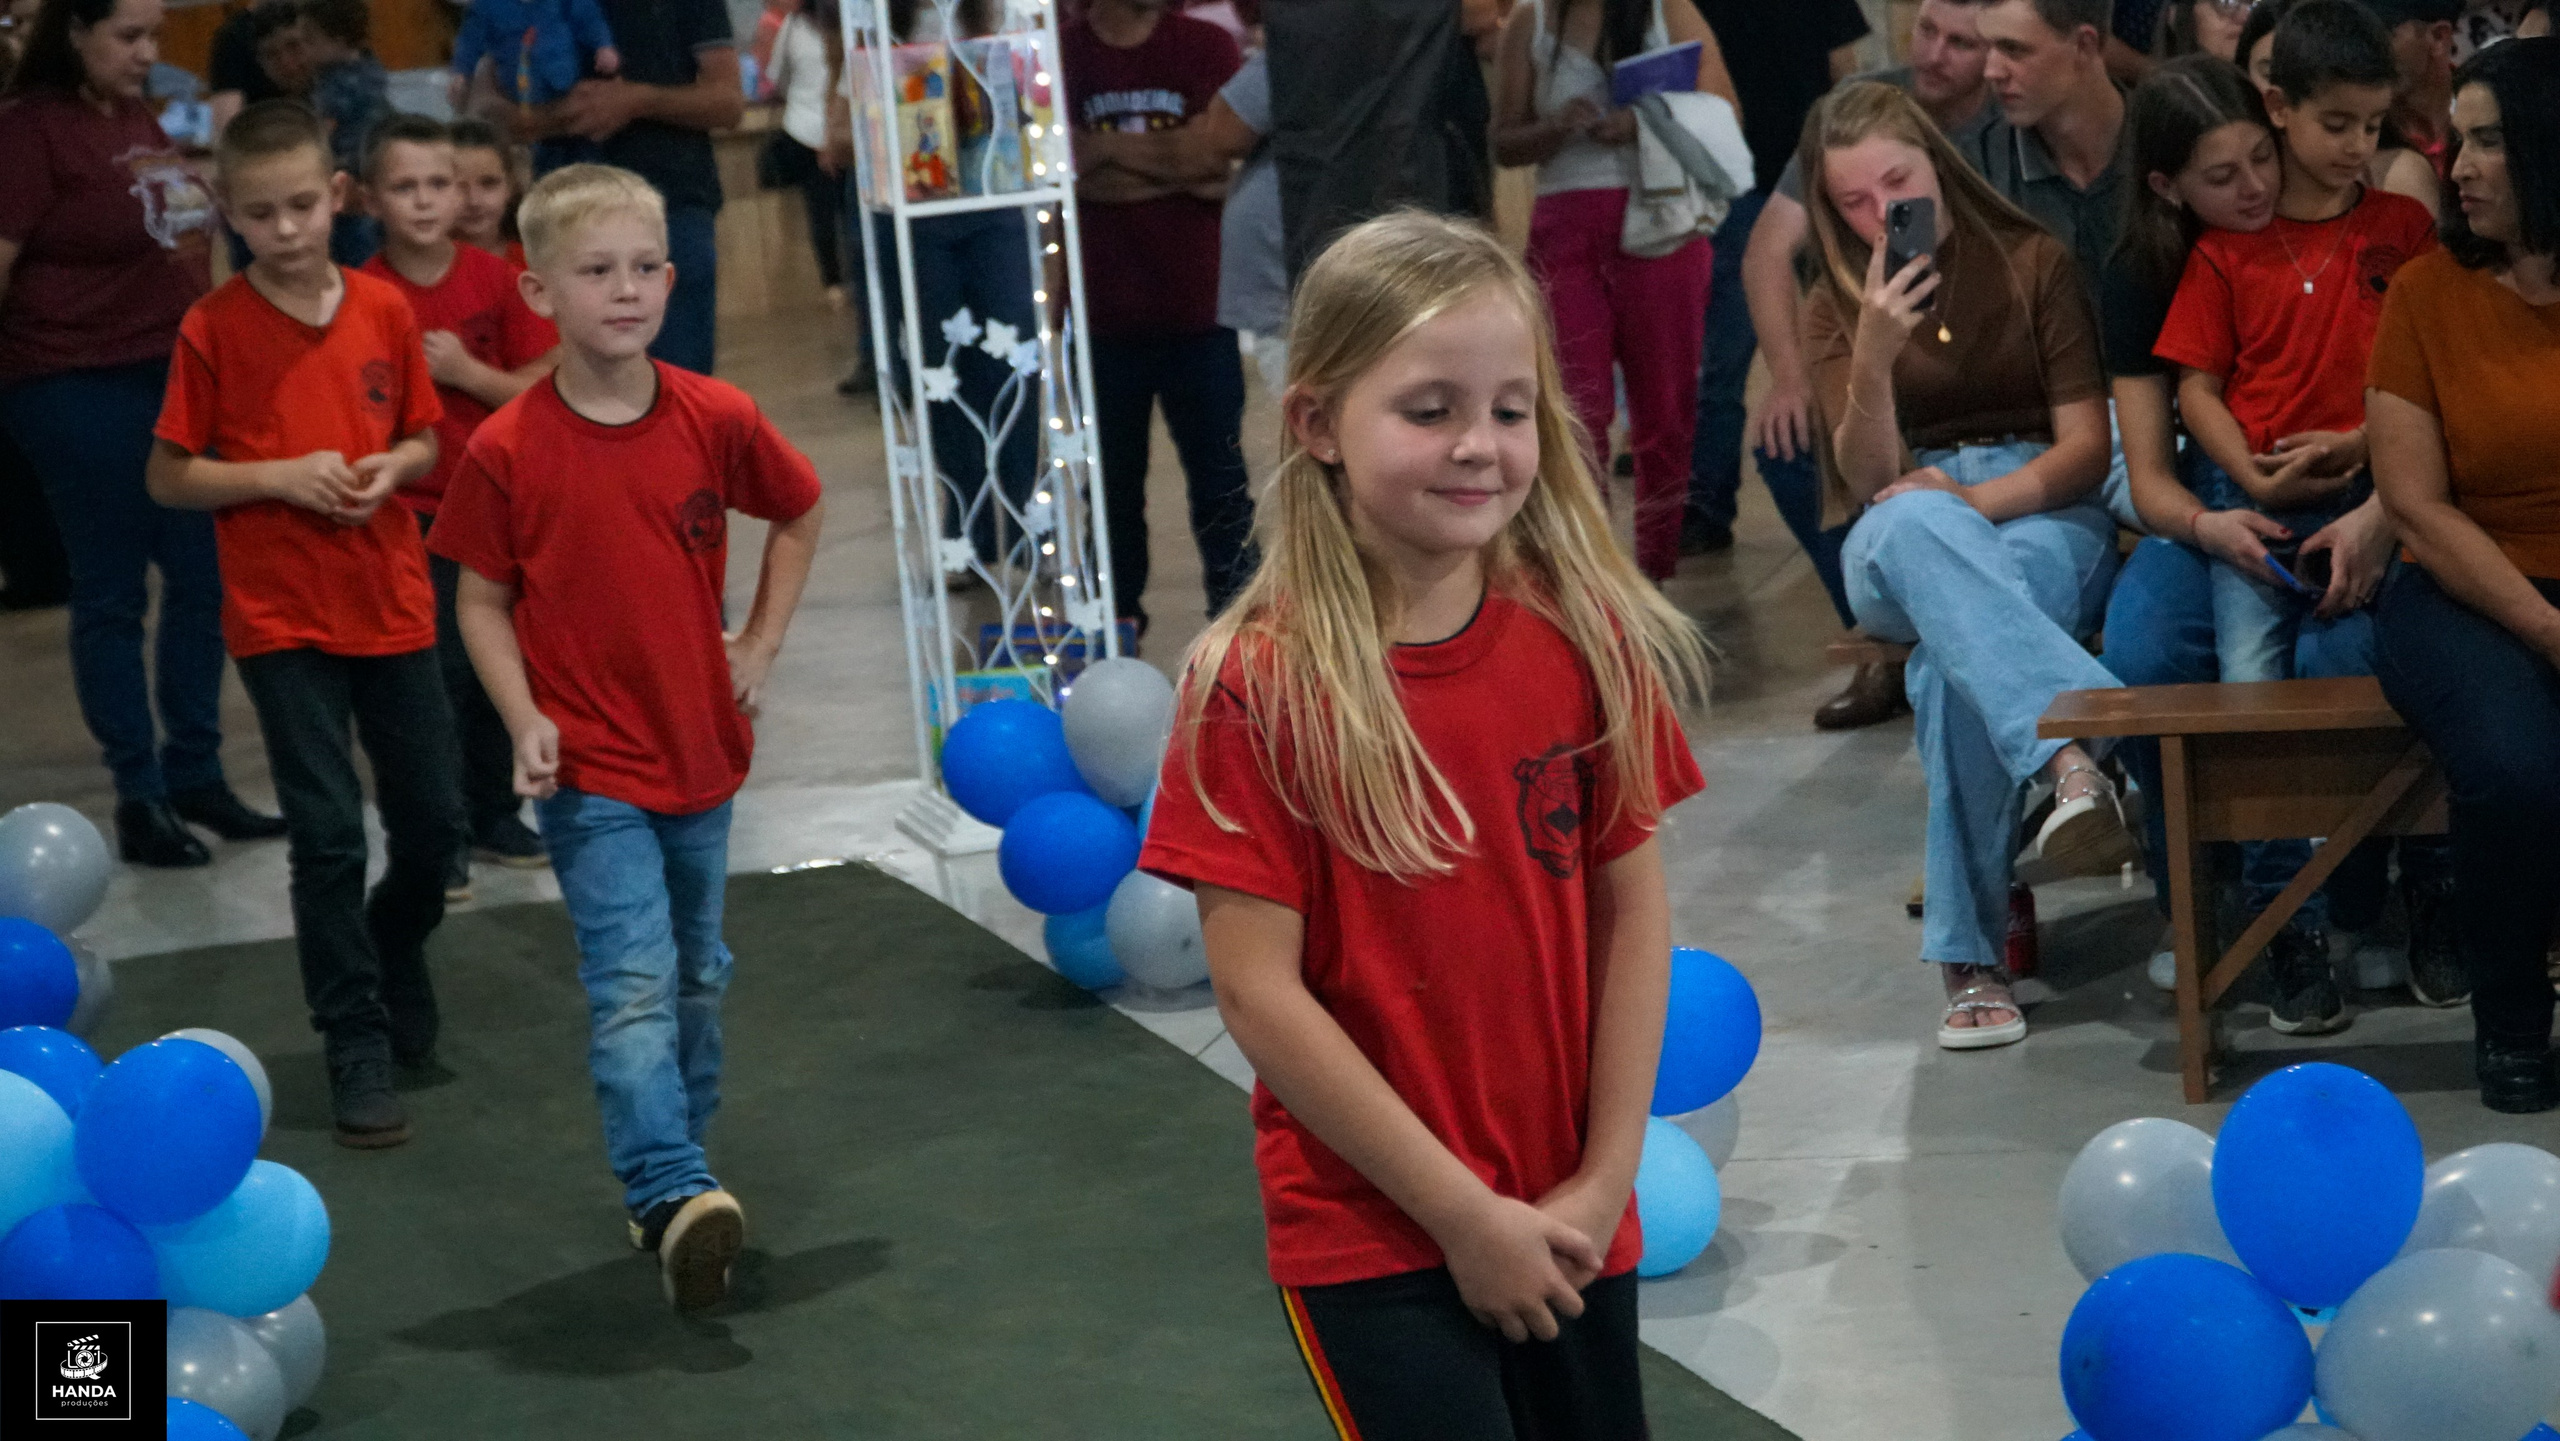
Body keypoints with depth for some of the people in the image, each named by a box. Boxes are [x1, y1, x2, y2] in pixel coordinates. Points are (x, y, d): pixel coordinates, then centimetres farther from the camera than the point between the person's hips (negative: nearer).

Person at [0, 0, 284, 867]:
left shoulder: (140, 123, 12)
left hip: (178, 377, 7)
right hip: (80, 391, -7)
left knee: (203, 580, 8)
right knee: (112, 593, 1)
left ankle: (195, 775, 20)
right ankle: (140, 797, 9)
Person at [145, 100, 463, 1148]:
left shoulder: (386, 312, 1)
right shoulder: (213, 330, -7)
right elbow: (169, 476, -3)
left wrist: (390, 468, -10)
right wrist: (280, 475, -16)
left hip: (392, 606, 3)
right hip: (280, 618, -3)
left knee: (433, 824, 9)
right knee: (328, 837, -4)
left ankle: (392, 969, 38)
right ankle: (358, 1047, 6)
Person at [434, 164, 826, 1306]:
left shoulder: (716, 421, -5)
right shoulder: (507, 452, -12)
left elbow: (800, 512, 14)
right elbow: (481, 599, -2)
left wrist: (761, 645, 7)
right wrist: (524, 719, -14)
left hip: (701, 751, 4)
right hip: (589, 770, -4)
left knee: (695, 975, 16)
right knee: (633, 984, -15)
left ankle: (674, 1187, 31)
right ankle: (674, 1194, -21)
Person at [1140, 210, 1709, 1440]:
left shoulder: (1584, 637, -2)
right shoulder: (1260, 684, -13)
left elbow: (1632, 908, 1)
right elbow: (1258, 990, -14)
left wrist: (1605, 1178, -6)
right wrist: (1465, 1214, -13)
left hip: (1568, 1221, 4)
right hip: (1370, 1233, -4)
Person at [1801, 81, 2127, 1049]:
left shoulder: (2032, 263, 8)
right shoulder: (1836, 306, 12)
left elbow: (2087, 446, 2)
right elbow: (1871, 479, -1)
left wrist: (1978, 499, -15)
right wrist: (1874, 355, -19)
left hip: (2044, 517, -1)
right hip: (1898, 553, 1)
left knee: (1954, 660, -40)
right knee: (1912, 526, -43)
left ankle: (1969, 954, -45)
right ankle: (2075, 738, -63)